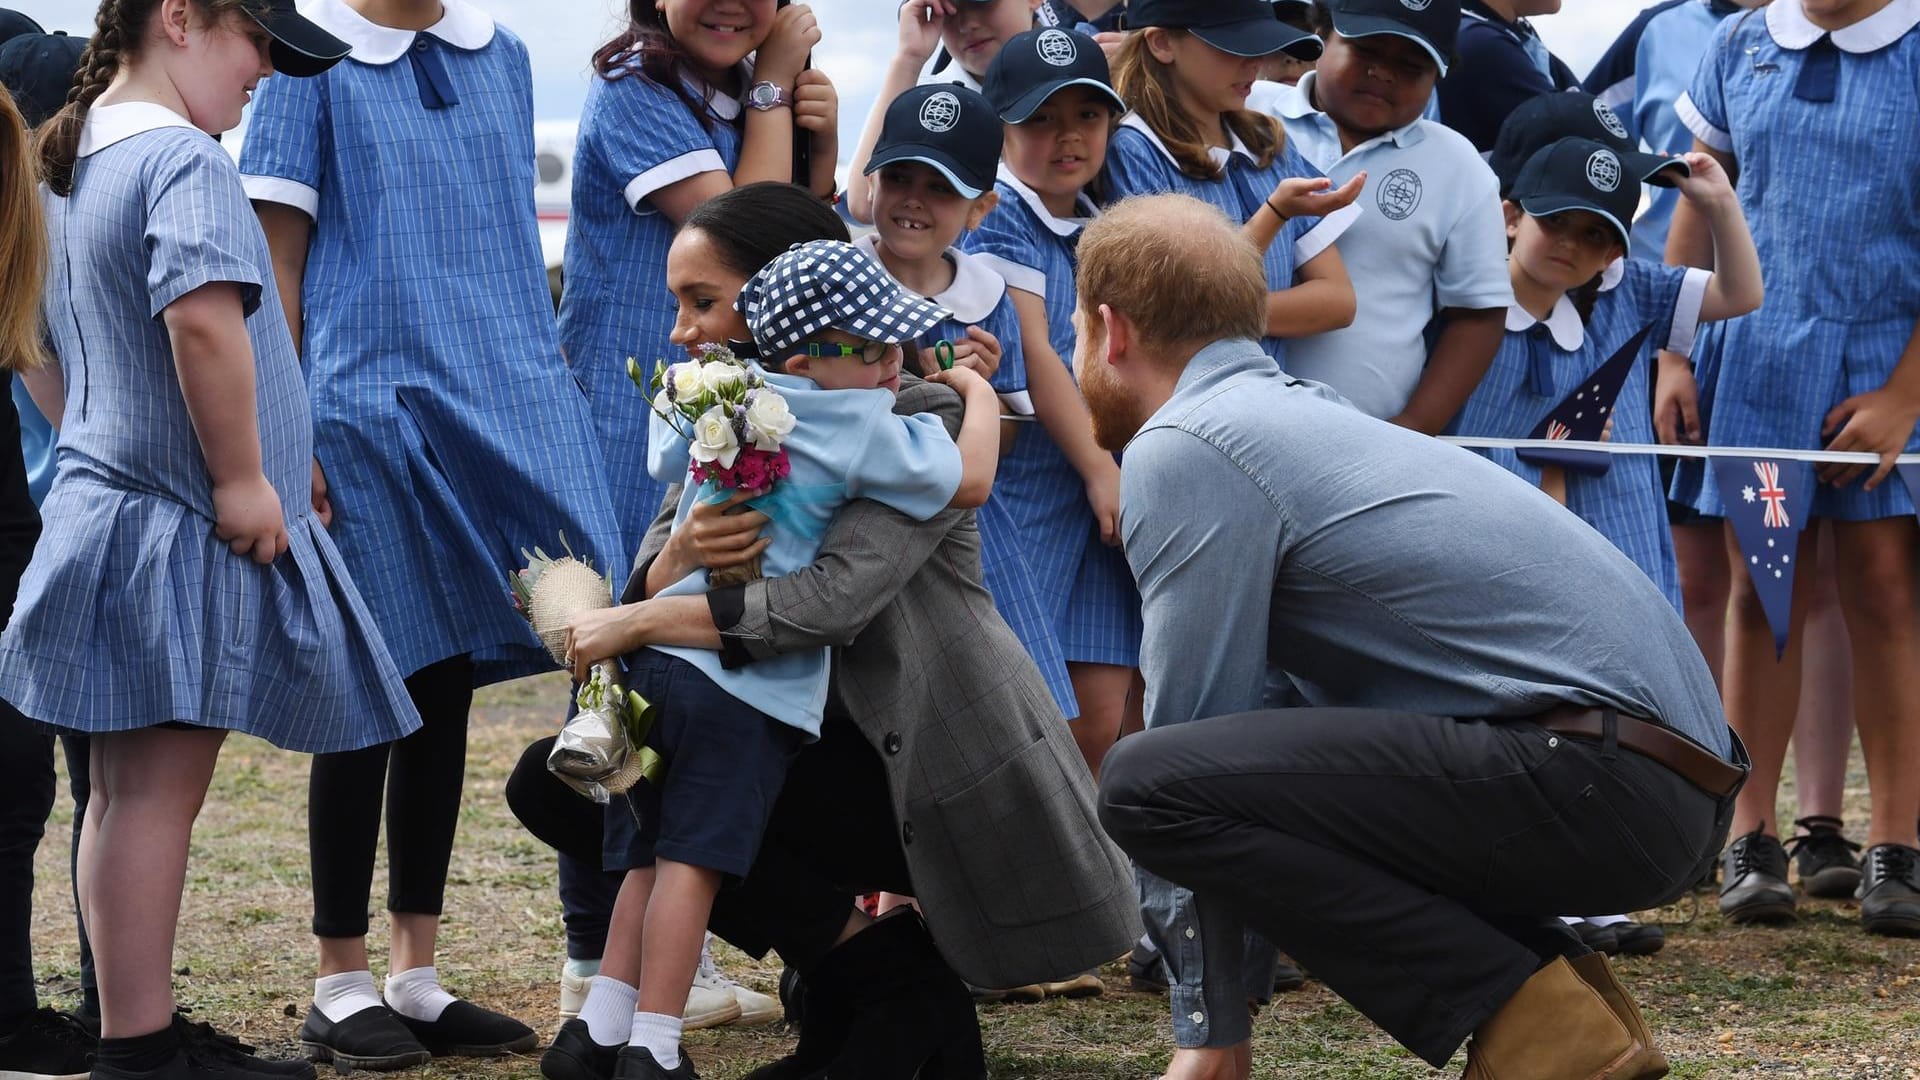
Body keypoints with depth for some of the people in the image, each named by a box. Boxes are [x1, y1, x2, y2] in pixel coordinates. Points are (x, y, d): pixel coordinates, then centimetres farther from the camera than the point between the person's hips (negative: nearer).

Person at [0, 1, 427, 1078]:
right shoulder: (185, 159, -15)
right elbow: (204, 314, -31)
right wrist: (244, 477, -23)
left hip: (101, 495, 10)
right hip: (184, 532, -10)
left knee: (128, 789, 13)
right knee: (159, 790, -7)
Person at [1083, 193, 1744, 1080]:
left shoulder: (1182, 450, -4)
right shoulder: (1301, 413, 25)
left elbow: (1195, 719, -4)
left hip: (1593, 775, -10)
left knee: (1152, 783, -16)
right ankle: (1559, 992, 11)